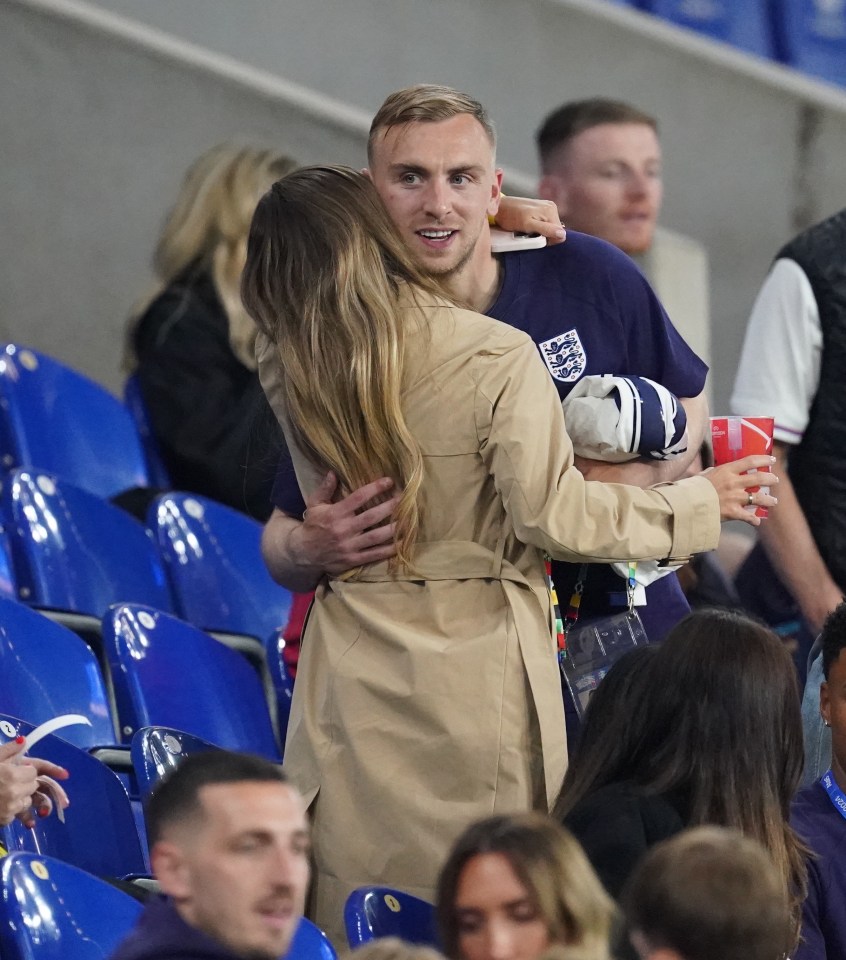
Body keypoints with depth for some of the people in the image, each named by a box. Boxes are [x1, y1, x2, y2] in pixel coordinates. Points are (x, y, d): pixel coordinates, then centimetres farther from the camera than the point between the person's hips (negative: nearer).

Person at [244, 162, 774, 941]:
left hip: (351, 666, 3)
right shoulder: (498, 359, -12)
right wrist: (697, 503, 2)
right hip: (477, 665, -3)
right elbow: (551, 515, -13)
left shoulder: (285, 366, -1)